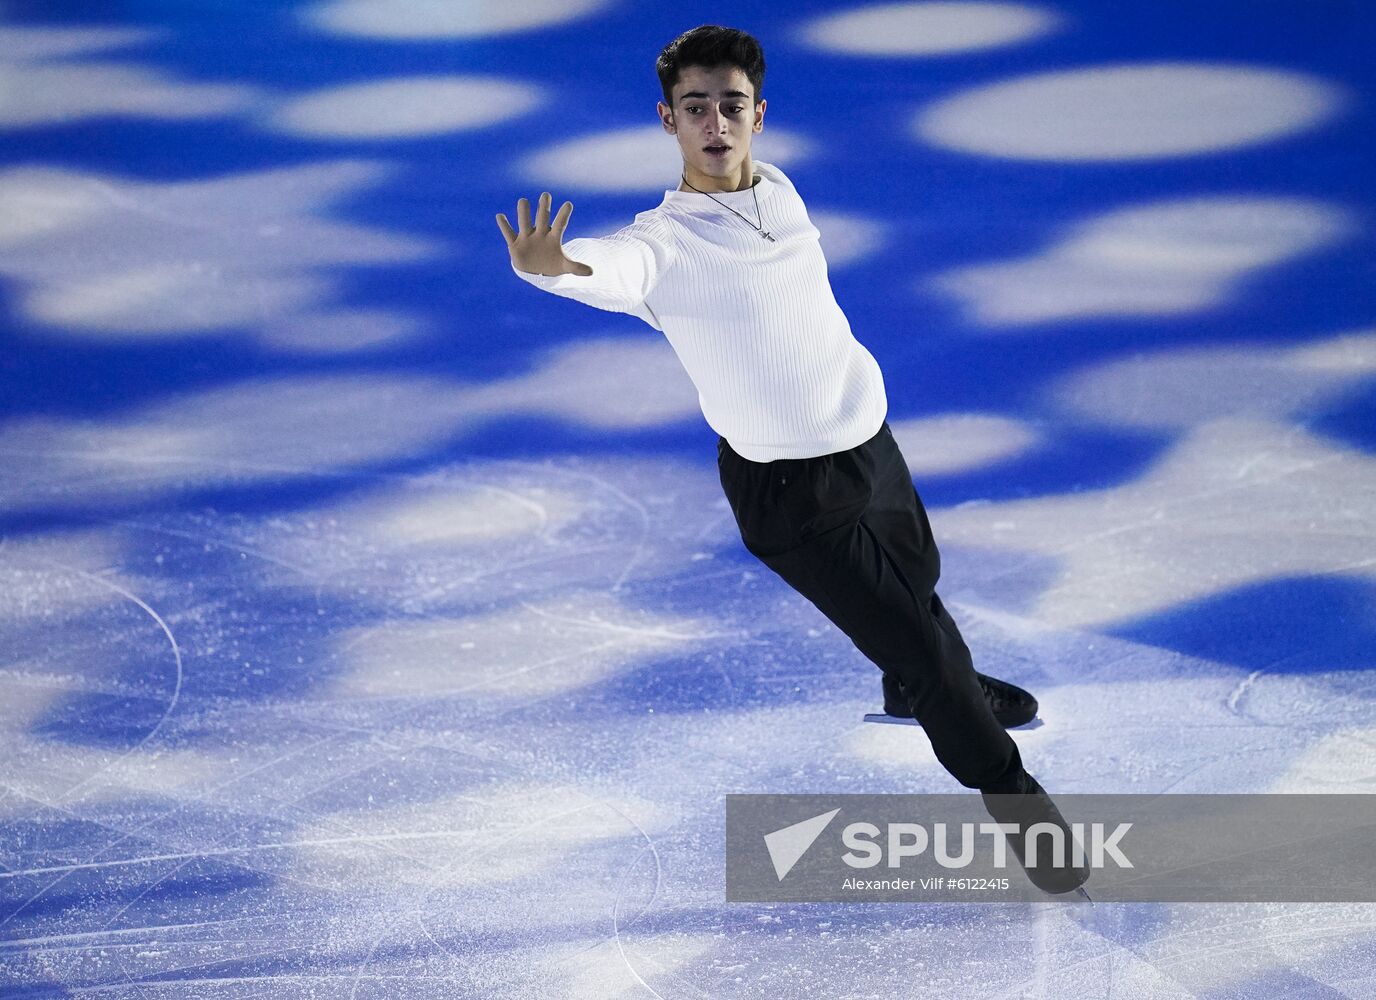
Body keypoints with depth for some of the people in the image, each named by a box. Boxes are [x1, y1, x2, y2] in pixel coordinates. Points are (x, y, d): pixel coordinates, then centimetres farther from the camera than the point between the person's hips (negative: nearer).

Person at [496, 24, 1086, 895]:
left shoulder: (779, 189, -4)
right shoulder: (665, 243, -25)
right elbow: (609, 266, -47)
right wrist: (548, 265, -68)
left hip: (871, 442, 7)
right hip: (787, 490, -7)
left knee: (919, 578, 31)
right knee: (917, 637, -7)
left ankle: (917, 688, 64)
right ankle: (1007, 788, 17)